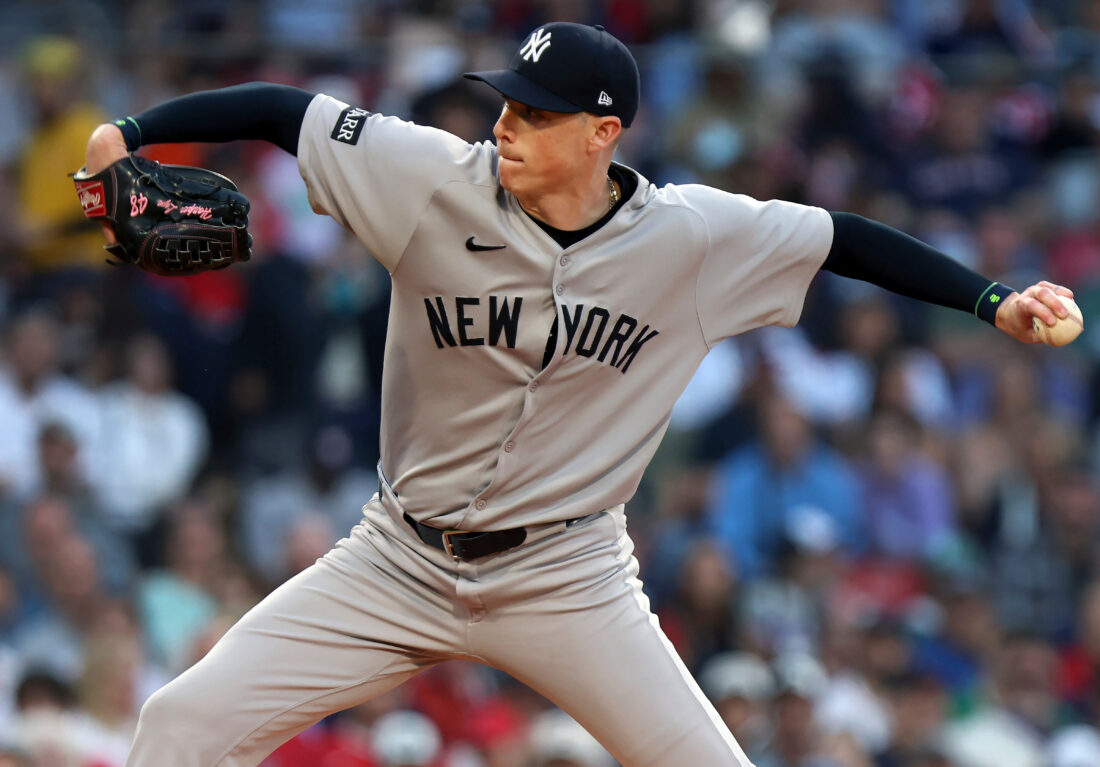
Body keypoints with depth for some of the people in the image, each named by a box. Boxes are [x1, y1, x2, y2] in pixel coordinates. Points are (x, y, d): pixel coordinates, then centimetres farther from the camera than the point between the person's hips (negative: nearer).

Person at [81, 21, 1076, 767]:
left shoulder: (695, 238, -10)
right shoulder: (436, 183, -12)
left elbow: (848, 241, -1)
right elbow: (282, 110, -9)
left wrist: (994, 303, -6)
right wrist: (131, 134, -19)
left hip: (566, 577, -1)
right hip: (402, 565, 1)